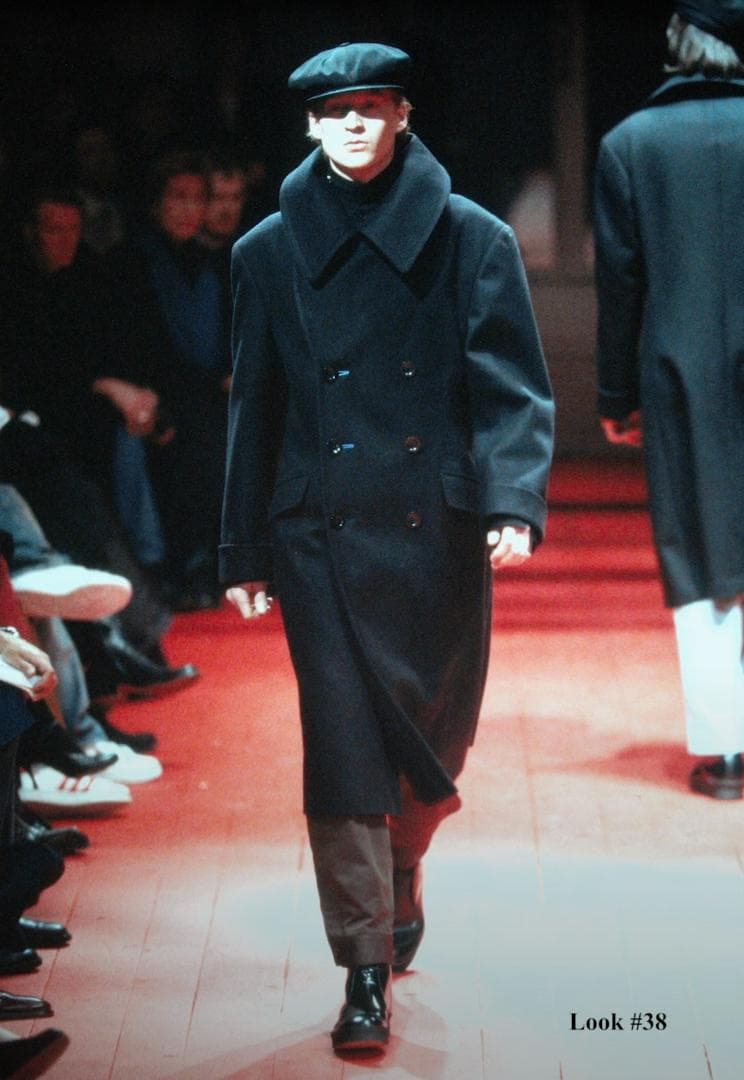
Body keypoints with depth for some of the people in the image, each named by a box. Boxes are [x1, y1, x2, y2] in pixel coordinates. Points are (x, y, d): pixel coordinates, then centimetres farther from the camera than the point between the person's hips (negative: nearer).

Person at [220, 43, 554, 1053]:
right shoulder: (270, 252, 6)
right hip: (323, 534, 0)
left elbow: (513, 387, -2)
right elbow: (255, 409, 10)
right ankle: (367, 968, 2)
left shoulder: (470, 238, 1)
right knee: (343, 747, -5)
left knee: (434, 742, 12)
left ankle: (399, 879, 42)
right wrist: (246, 552, 9)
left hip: (438, 533, 0)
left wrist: (515, 502, -18)